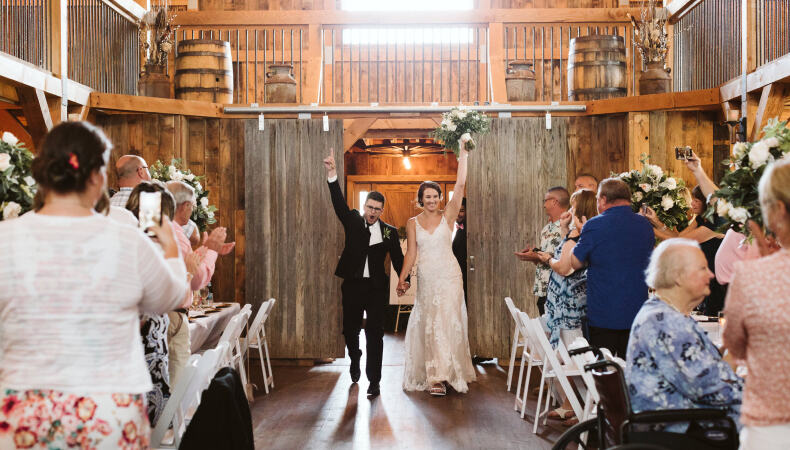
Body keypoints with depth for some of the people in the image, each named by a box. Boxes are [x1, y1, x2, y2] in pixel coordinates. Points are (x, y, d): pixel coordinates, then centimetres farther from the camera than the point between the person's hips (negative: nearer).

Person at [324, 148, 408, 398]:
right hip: (352, 285, 1)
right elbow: (339, 204, -13)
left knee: (375, 333, -3)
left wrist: (404, 280, -17)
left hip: (377, 288, -1)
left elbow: (398, 258, -1)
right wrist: (332, 174, -27)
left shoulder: (390, 231, 2)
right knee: (350, 329, 13)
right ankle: (355, 361, 41)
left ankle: (374, 381, 2)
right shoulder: (353, 221, 2)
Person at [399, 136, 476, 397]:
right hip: (426, 280, 2)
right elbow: (411, 253, 4)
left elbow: (461, 185, -7)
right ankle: (436, 377, 9)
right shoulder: (413, 223, 6)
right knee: (429, 326, 3)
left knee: (447, 323, -6)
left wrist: (463, 154, -11)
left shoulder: (447, 216, 1)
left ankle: (443, 374, 0)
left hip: (449, 277, -2)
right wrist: (402, 277, -7)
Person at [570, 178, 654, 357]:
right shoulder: (645, 225, 5)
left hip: (602, 315, -4)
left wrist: (577, 233, 12)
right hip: (637, 314, 5)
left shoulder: (594, 225, -12)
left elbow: (575, 263, -4)